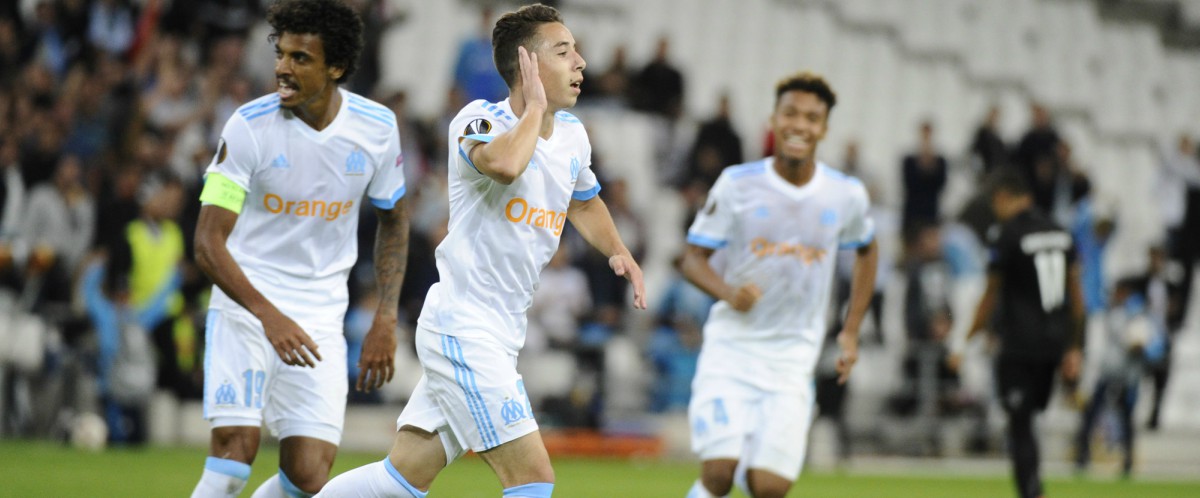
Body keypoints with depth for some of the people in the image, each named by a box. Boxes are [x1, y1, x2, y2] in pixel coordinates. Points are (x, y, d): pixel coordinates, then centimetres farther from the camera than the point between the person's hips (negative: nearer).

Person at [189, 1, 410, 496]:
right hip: (245, 302, -3)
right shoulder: (250, 126, -13)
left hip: (320, 319, 3)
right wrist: (269, 315, -28)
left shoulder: (376, 127, -4)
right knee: (236, 445, -20)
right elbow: (208, 242, -15)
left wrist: (385, 320, 6)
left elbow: (392, 220, 14)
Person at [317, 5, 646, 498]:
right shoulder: (479, 120, -14)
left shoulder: (571, 133, 11)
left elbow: (585, 202, 33)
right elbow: (504, 164, -39)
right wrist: (534, 107, -20)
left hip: (499, 335, 9)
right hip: (461, 324, -9)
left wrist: (618, 251, 15)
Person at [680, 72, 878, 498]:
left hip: (793, 358, 2)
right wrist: (729, 292, -22)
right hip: (731, 346, -2)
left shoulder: (846, 195, 0)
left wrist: (850, 331, 14)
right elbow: (693, 259, -1)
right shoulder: (737, 184, -6)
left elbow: (867, 252, 20)